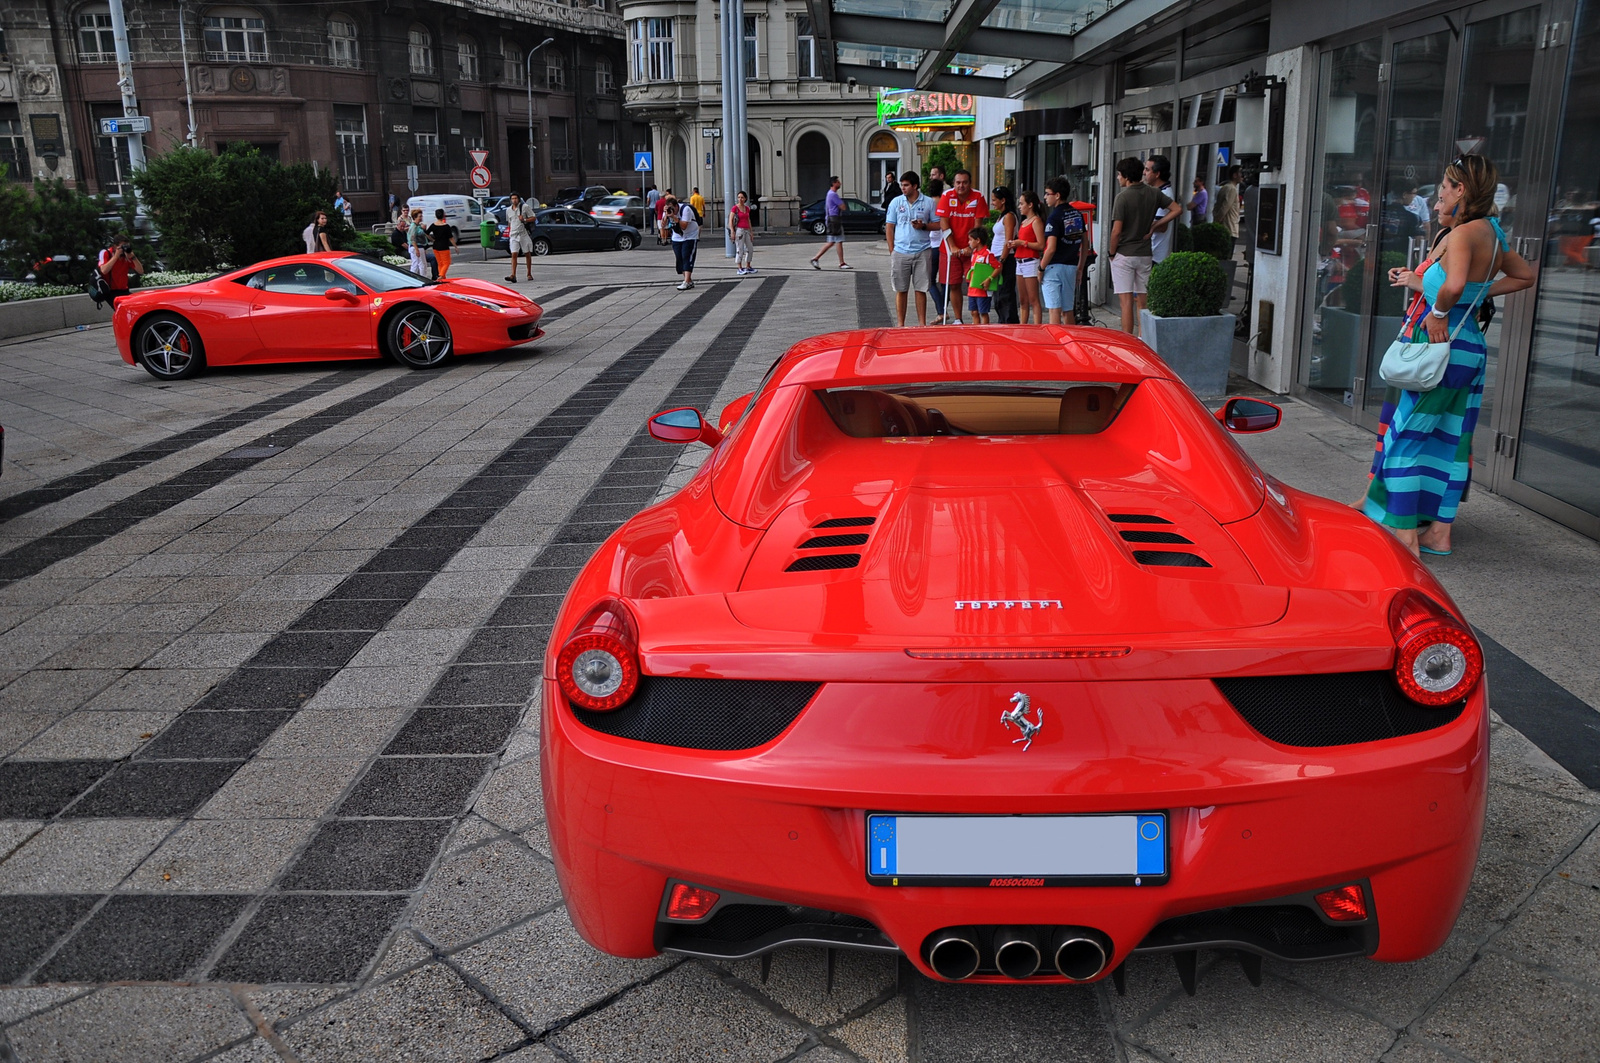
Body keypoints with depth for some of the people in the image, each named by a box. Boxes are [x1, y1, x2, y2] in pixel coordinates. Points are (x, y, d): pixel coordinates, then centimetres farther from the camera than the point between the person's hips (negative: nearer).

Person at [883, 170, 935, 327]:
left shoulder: (928, 202, 3)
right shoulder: (896, 202, 6)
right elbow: (889, 227, 7)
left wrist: (923, 226, -13)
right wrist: (892, 250, 1)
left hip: (922, 252, -1)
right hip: (900, 253, 1)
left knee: (921, 289, 3)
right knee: (901, 290, 4)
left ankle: (922, 324, 10)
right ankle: (900, 324, 12)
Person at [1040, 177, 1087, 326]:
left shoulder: (1054, 217, -13)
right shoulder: (1077, 214, 10)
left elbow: (1051, 248, -18)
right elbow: (1085, 244, 14)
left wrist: (1041, 269, -9)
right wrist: (1080, 267, 20)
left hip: (1054, 267, -7)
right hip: (1071, 267, 7)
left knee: (1054, 310, -6)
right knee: (1067, 310, 14)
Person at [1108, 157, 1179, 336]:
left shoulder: (1123, 197, -14)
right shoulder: (1154, 193, 4)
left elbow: (1117, 230, -17)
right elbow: (1176, 209, 8)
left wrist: (1111, 253, -4)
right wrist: (1154, 225, 6)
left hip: (1124, 254, -5)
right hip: (1145, 254, 6)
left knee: (1126, 301, -4)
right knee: (1141, 301, 11)